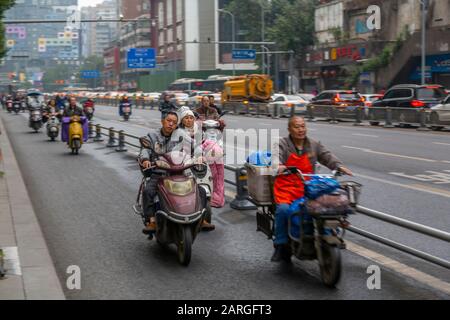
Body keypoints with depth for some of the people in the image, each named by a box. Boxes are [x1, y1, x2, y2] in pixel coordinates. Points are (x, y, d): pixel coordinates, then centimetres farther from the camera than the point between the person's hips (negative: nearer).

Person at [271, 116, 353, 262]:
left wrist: (339, 166, -14)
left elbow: (327, 156, 6)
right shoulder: (282, 144, 2)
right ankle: (281, 245, -15)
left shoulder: (314, 145, 15)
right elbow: (276, 156, -16)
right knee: (283, 210, -29)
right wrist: (278, 166, -41)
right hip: (286, 187, -3)